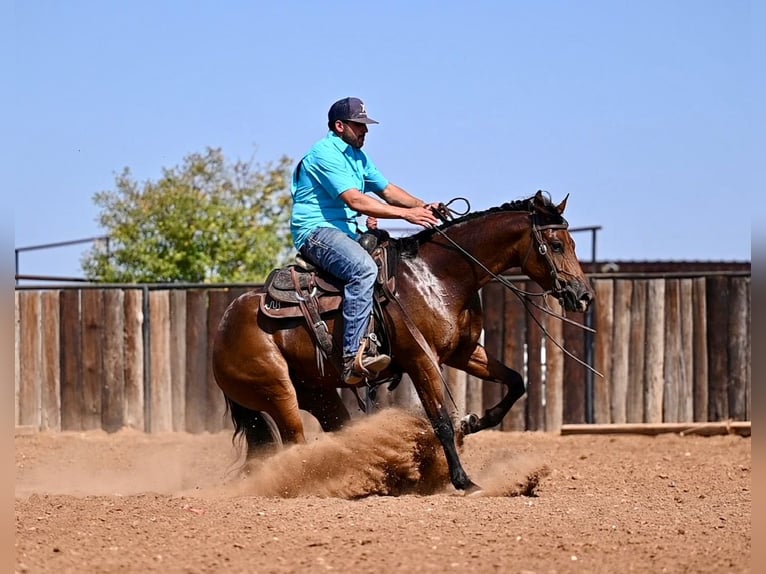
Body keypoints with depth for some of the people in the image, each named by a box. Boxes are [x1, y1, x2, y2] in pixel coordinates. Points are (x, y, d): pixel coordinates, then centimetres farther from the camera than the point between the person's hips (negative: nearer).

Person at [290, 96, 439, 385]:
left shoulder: (357, 156, 19)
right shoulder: (326, 154, -13)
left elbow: (387, 189, 19)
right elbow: (355, 200, -22)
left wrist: (423, 206, 0)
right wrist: (406, 213, -24)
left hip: (347, 232, 11)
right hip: (316, 231, -11)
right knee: (364, 269, -35)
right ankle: (354, 356, -43)